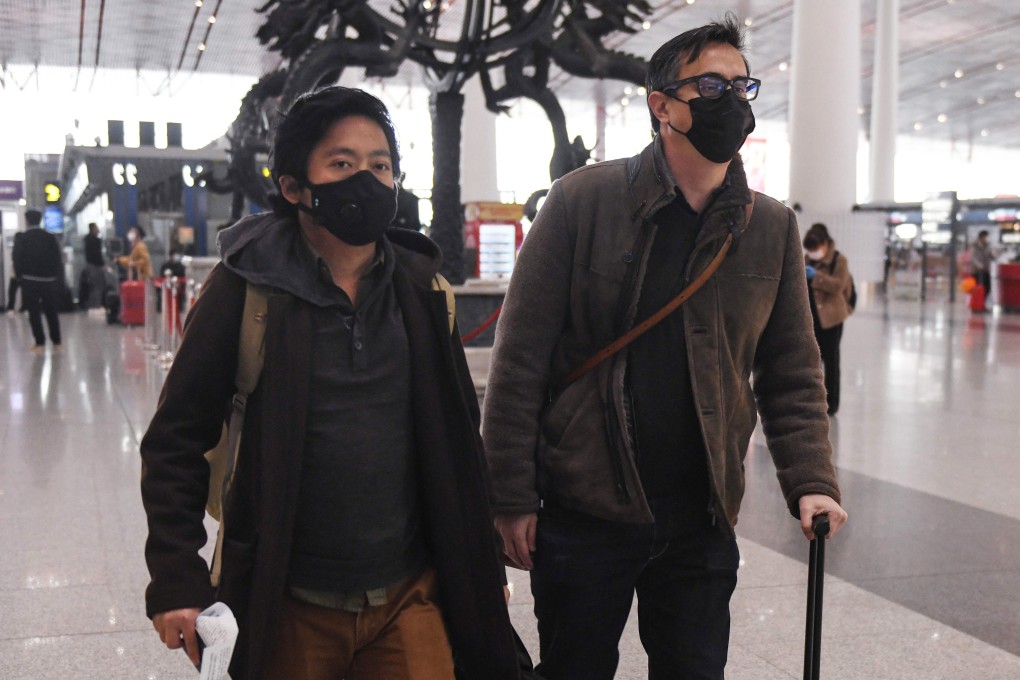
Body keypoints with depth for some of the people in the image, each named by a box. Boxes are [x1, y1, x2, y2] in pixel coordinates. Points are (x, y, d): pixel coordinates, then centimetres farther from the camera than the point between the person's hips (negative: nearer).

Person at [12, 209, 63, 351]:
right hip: (49, 280, 2)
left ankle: (40, 343, -1)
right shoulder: (51, 238, 0)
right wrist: (58, 277, 9)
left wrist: (20, 277, 9)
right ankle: (56, 342, 11)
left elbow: (16, 261, -3)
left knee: (34, 312, 2)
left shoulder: (21, 240, -5)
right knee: (51, 312, 10)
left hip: (30, 281, -2)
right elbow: (58, 259, 1)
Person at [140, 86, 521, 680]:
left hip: (410, 601, 3)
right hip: (288, 609, -2)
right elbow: (177, 441, -5)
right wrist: (177, 582, -11)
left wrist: (484, 569, 12)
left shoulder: (421, 287, 3)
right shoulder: (250, 286, -8)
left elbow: (460, 439, 10)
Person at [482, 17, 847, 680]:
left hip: (702, 525, 3)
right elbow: (520, 357, -8)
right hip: (581, 518, -2)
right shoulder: (584, 199, -7)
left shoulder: (772, 227, 4)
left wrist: (811, 482, -7)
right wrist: (511, 498, -10)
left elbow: (792, 373, 7)